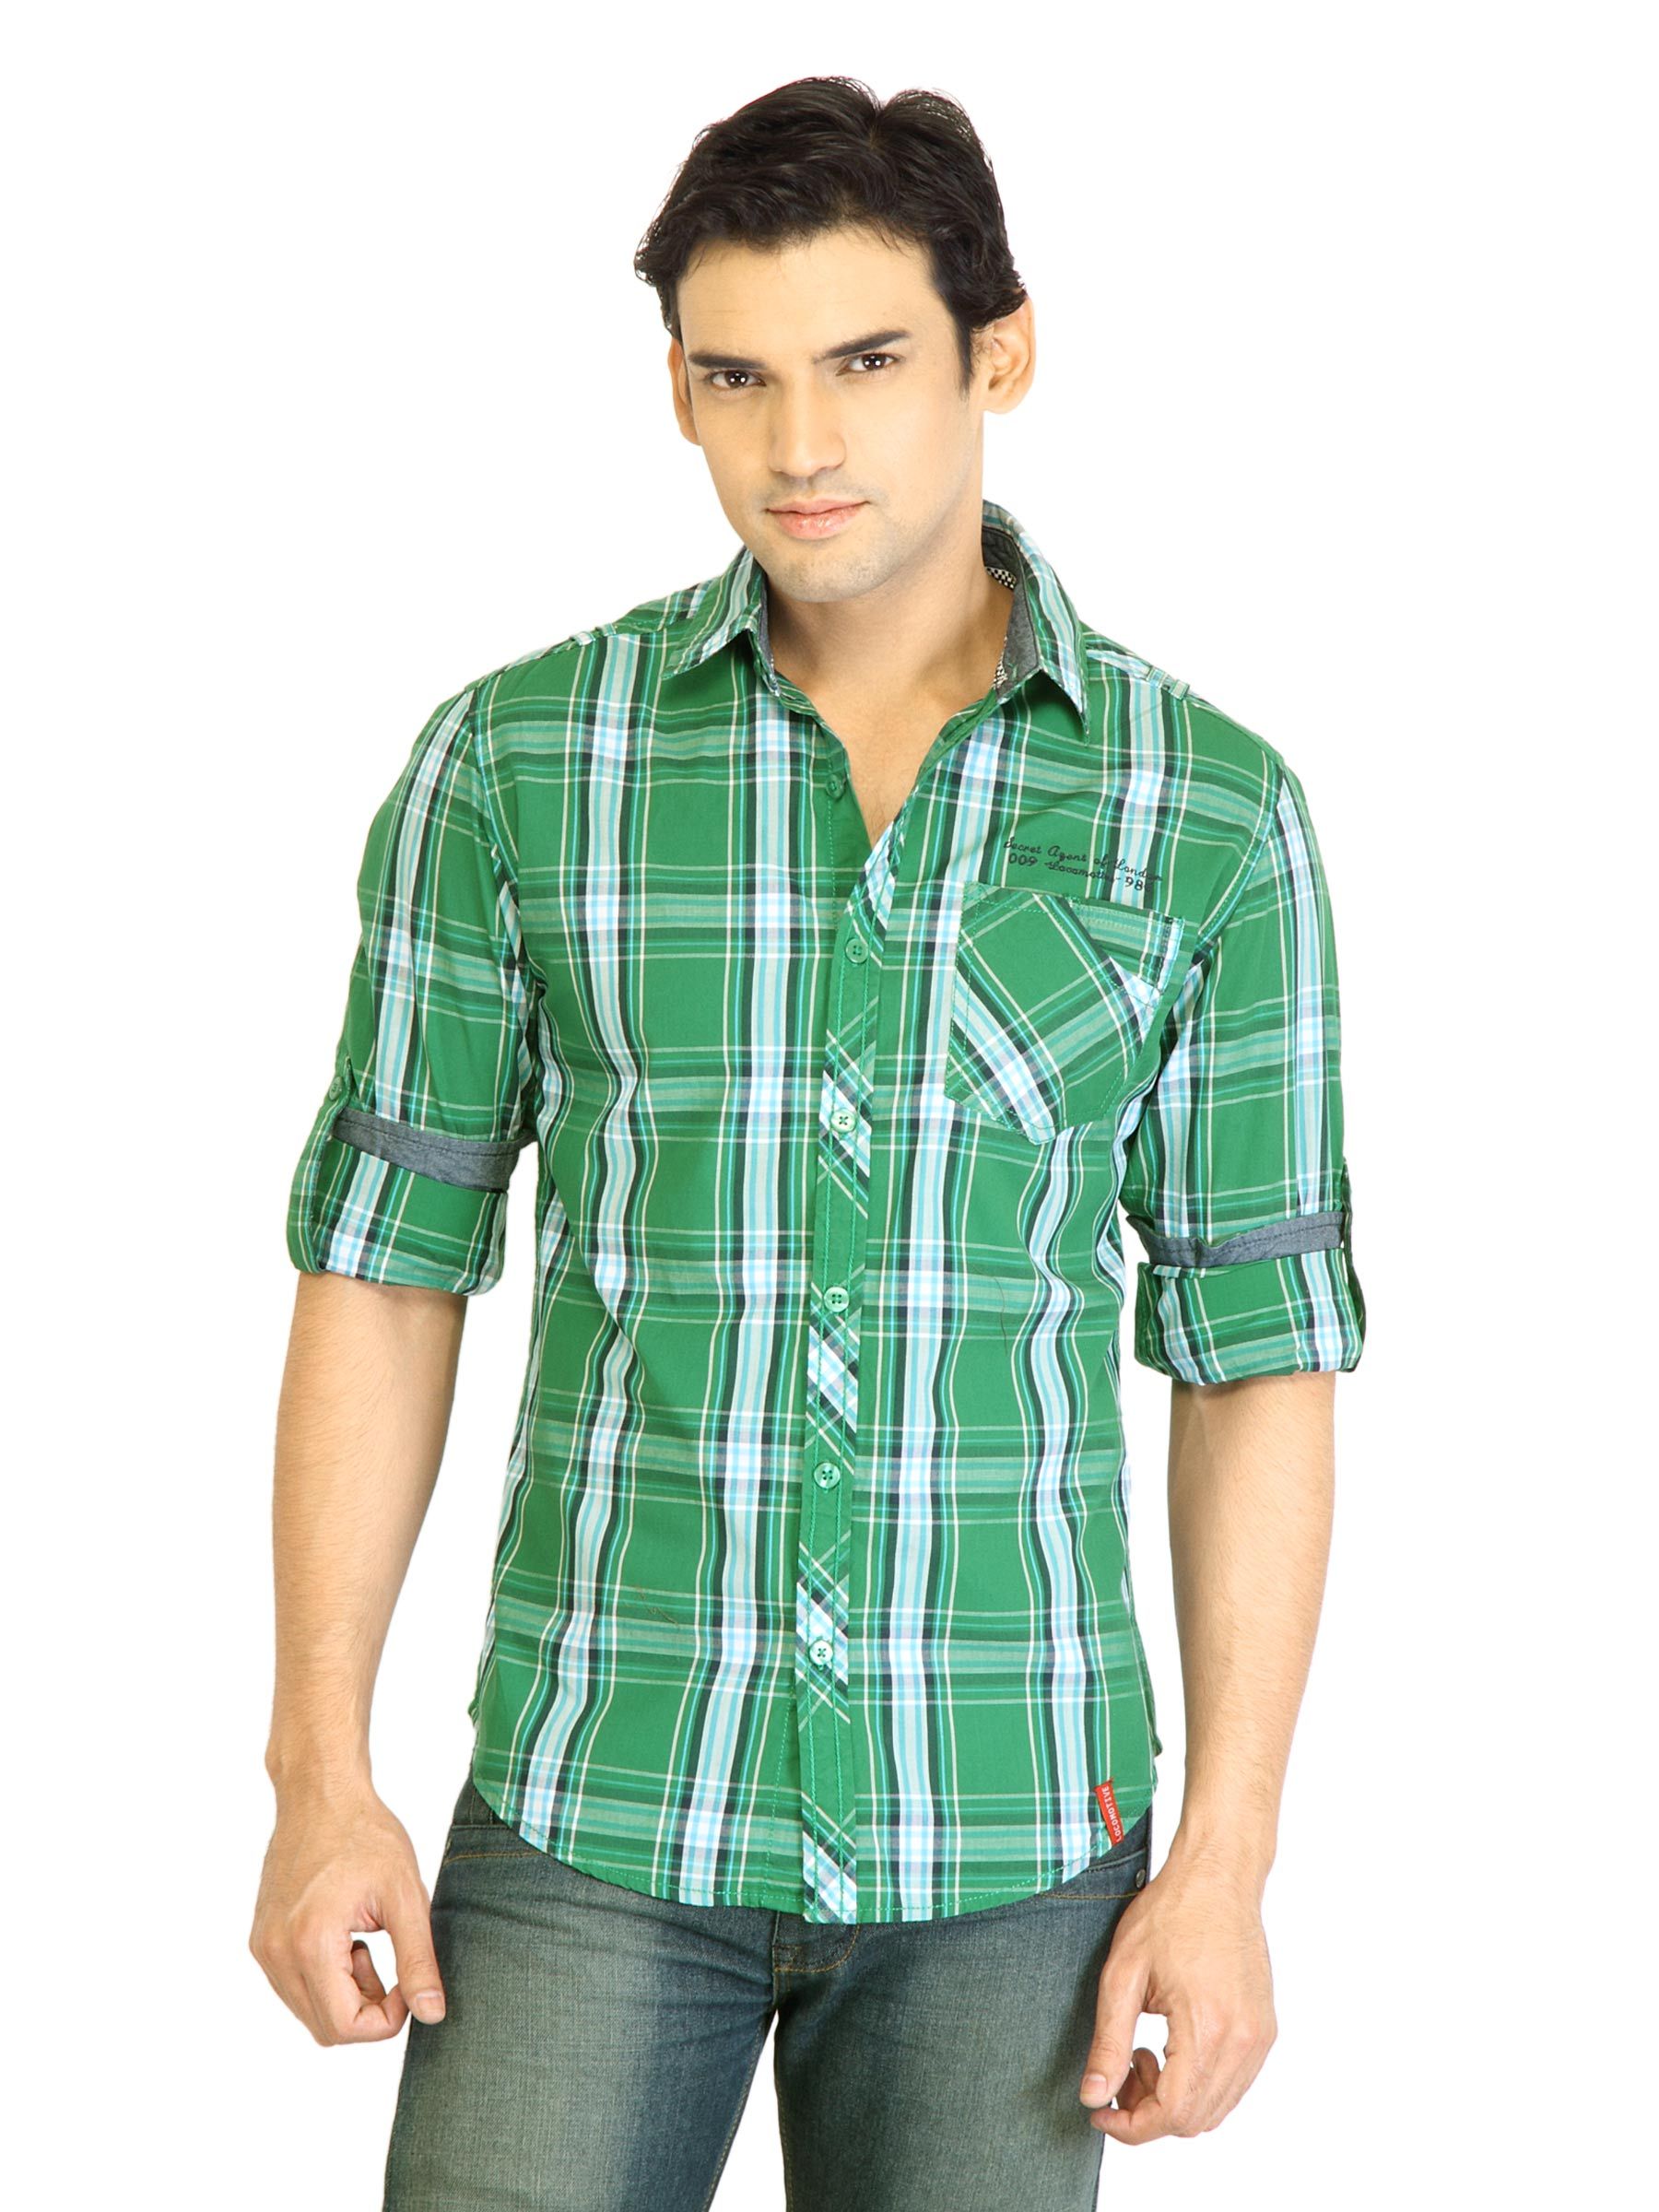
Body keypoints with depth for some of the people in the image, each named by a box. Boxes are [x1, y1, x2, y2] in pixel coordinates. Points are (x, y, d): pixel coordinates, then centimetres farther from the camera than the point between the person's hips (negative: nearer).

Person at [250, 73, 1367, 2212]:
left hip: (1007, 1837, 0)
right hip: (597, 1808, 0)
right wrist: (318, 1777, -4)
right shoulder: (515, 762, -4)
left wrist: (1225, 1866, -4)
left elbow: (1259, 1352, 0)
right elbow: (384, 1258, 1)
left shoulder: (1208, 812, -4)